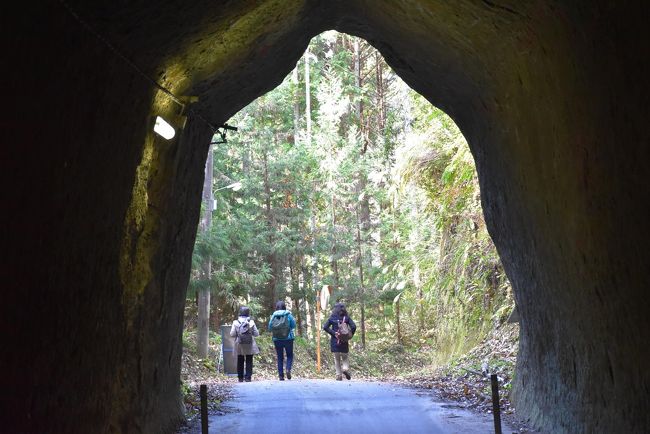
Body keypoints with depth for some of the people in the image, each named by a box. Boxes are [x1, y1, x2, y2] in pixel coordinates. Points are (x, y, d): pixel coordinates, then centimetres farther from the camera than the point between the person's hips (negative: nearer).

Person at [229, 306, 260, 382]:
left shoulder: (235, 322, -7)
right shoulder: (251, 322, -7)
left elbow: (232, 334, -7)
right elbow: (256, 333, -4)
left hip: (239, 345, 1)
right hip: (249, 345, -1)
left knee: (240, 362, 12)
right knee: (249, 362, 7)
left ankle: (240, 378, 14)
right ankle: (248, 377, 3)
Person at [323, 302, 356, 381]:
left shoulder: (332, 317, 1)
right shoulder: (346, 317, -1)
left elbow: (325, 327, -7)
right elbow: (353, 326, -12)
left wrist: (333, 333, -5)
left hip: (334, 341, 0)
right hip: (344, 342, 0)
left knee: (337, 359, 12)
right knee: (345, 357, 16)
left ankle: (339, 375, 7)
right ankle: (345, 369, -12)